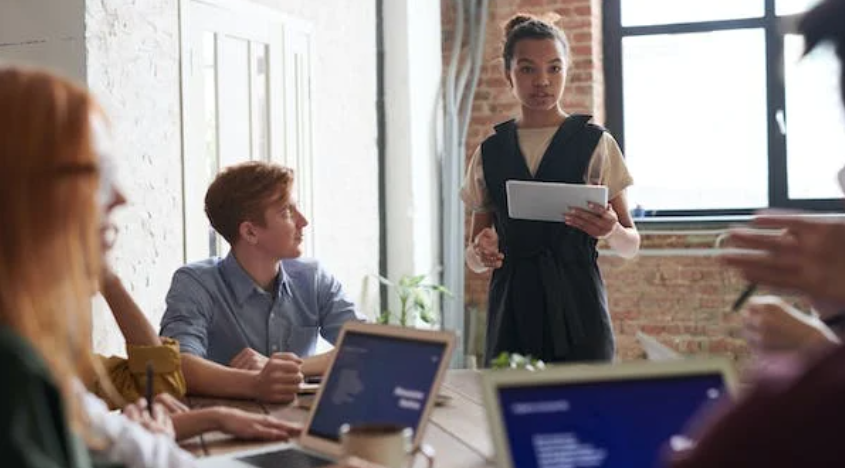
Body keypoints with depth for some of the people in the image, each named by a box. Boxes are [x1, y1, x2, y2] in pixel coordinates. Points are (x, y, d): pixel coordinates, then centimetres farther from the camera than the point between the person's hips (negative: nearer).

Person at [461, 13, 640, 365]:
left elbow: (631, 246, 4)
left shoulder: (595, 144, 3)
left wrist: (612, 232, -17)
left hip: (576, 311, -2)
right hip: (511, 313, 2)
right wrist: (482, 252, -8)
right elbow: (473, 259, 14)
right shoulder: (489, 153, 11)